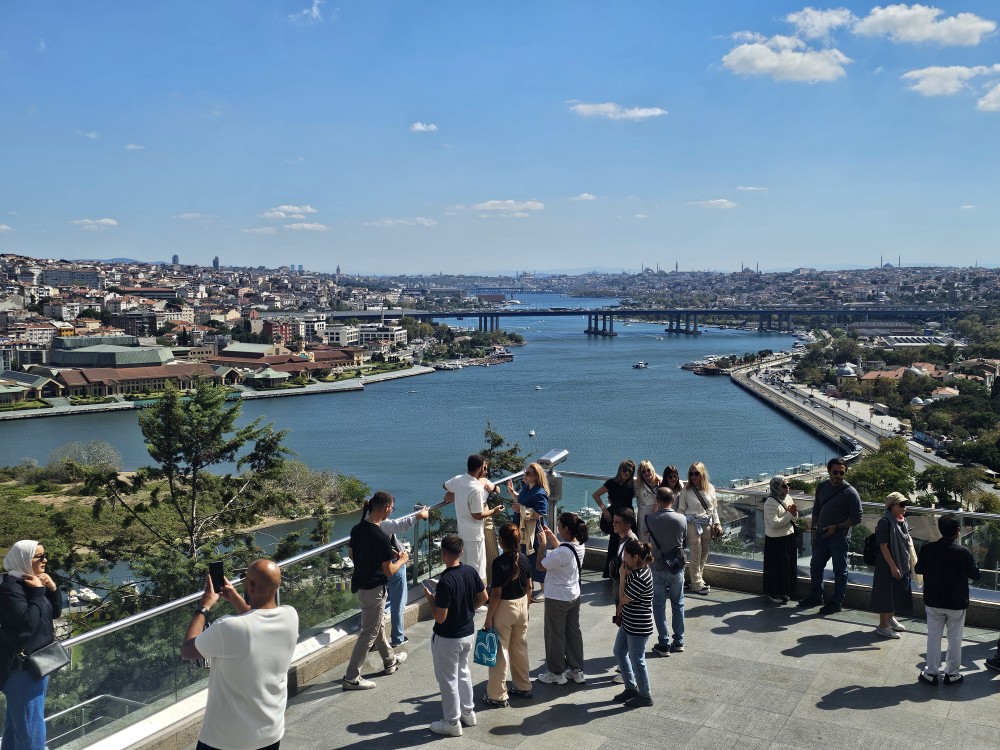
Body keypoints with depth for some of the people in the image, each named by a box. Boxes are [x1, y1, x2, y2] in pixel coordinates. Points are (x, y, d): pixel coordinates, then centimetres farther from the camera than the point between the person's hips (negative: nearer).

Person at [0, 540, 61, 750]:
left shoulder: (34, 582, 8)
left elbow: (55, 612, 12)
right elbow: (28, 621, -27)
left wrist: (52, 588, -2)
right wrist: (38, 592, -21)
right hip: (22, 665, -10)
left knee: (17, 720, 21)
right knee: (30, 724, -6)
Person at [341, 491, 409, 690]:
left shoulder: (357, 529, -3)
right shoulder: (381, 537, -26)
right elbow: (389, 571, -21)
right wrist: (402, 560, -1)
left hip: (359, 584, 9)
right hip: (374, 589, -9)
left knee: (379, 624, 25)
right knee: (368, 633, 5)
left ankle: (390, 661, 44)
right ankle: (351, 678, 12)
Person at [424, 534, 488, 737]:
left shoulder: (445, 581, -28)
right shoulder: (471, 571, -6)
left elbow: (440, 618, -24)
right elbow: (483, 597, 6)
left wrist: (430, 598, -10)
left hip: (448, 638, -7)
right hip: (468, 633, 7)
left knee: (448, 679, 8)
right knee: (463, 671, 25)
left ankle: (452, 723, 20)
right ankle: (468, 713, 37)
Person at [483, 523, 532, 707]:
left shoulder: (499, 562, -21)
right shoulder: (524, 559, -2)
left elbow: (496, 593, -19)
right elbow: (529, 586, 6)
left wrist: (489, 618, -11)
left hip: (504, 608, -6)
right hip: (522, 606, 6)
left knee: (500, 652, 4)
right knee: (520, 648, 20)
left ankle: (497, 695, 11)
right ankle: (523, 687, 32)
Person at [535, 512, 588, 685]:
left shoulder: (561, 552, -31)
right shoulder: (579, 546, -5)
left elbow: (541, 565, -18)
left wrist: (542, 543, -11)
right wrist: (551, 536, 11)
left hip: (557, 600, -8)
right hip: (574, 597, 8)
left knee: (555, 635, 9)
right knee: (574, 632, 18)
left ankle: (557, 674, 22)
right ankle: (577, 671, 29)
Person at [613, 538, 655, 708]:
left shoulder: (640, 579, -29)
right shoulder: (636, 570, 1)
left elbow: (623, 599, -19)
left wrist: (622, 575, -18)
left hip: (638, 627, -10)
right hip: (628, 622, 10)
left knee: (637, 660, 6)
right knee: (619, 653, 20)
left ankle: (645, 696, 25)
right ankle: (631, 688, 36)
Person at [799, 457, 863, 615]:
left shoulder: (850, 493, -14)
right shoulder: (822, 486, 3)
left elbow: (857, 518, -11)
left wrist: (837, 527, -17)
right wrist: (813, 527, 9)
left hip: (839, 538, -6)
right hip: (821, 535, 6)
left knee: (840, 571, 5)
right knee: (815, 566, 16)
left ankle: (837, 603, 16)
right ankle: (816, 597, 32)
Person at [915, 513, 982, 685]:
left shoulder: (927, 549, -11)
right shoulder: (963, 552, -18)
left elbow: (918, 569, 2)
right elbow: (976, 575, -5)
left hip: (933, 602, 2)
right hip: (957, 604, -2)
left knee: (933, 637, 11)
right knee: (955, 639, 13)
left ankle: (931, 673, 16)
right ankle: (952, 673, 22)